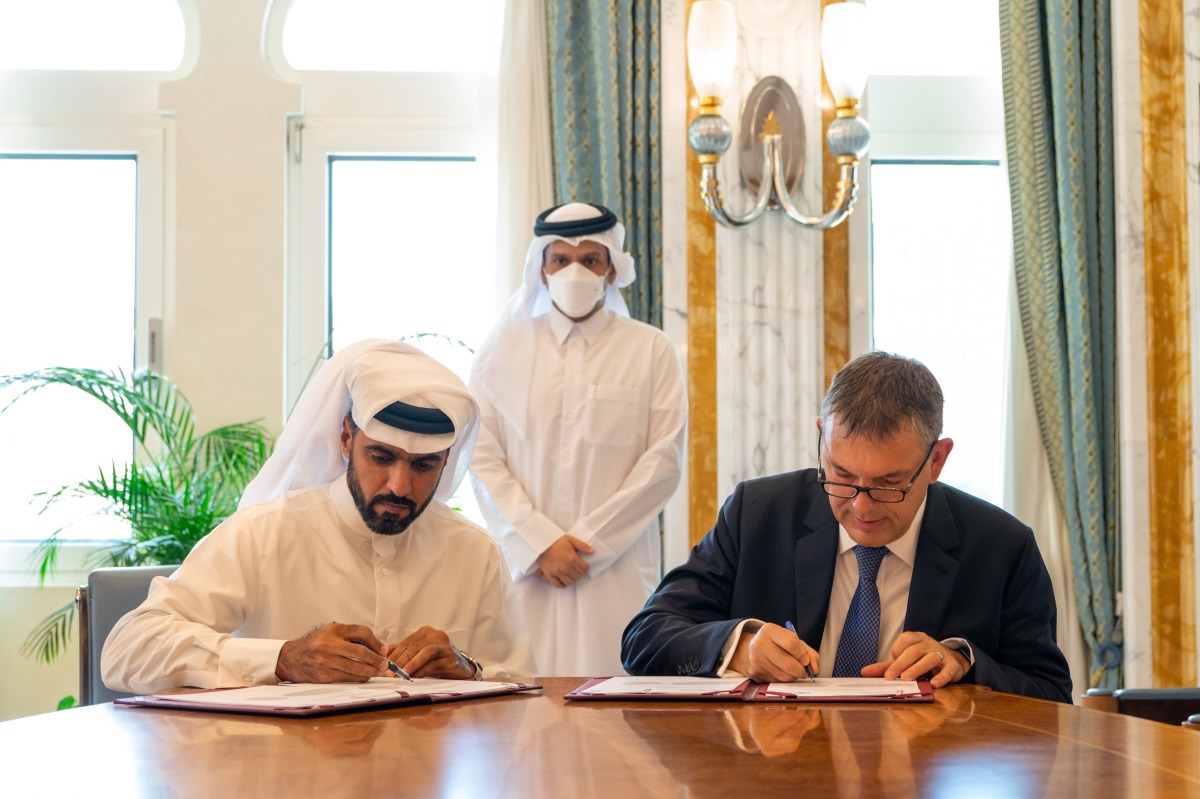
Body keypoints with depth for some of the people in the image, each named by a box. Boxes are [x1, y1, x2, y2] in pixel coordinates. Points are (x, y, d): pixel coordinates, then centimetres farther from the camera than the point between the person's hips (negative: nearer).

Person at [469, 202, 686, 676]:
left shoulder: (650, 350, 8)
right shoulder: (503, 348, 10)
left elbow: (663, 460, 0)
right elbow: (482, 459, 3)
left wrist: (587, 543, -7)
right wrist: (541, 544, -8)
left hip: (616, 565, 0)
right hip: (523, 565, 1)